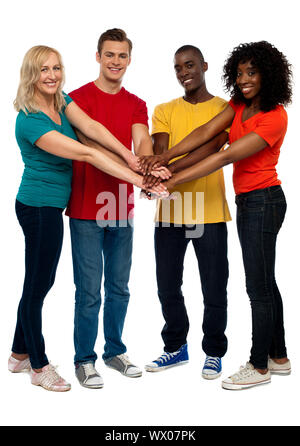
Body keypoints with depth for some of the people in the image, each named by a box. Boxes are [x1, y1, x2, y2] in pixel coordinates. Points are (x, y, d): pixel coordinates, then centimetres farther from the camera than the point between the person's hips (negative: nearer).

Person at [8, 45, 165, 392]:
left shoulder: (61, 101, 4)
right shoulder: (30, 121, -22)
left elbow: (91, 127, -10)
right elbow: (86, 154, -27)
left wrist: (130, 158, -25)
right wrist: (138, 180, -29)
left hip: (49, 206, 9)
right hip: (40, 207, -9)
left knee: (40, 282, 17)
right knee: (37, 285, 3)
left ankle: (20, 354, 33)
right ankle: (39, 367, 19)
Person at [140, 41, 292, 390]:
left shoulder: (274, 118, -19)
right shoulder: (239, 104, 7)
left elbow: (226, 157, -25)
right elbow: (206, 132, -4)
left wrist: (173, 181, -27)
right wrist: (164, 157, -18)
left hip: (262, 201, -9)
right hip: (248, 201, 9)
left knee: (259, 287, -1)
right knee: (264, 282, 16)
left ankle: (259, 367, 14)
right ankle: (278, 357, 30)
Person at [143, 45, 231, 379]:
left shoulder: (224, 109, 2)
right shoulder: (164, 111, 12)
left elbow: (210, 148, -15)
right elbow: (159, 152, -4)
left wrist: (171, 169, -30)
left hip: (209, 213, -3)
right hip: (169, 211, 3)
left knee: (214, 289, 4)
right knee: (167, 287, 12)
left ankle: (214, 352, 24)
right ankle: (176, 347, 31)